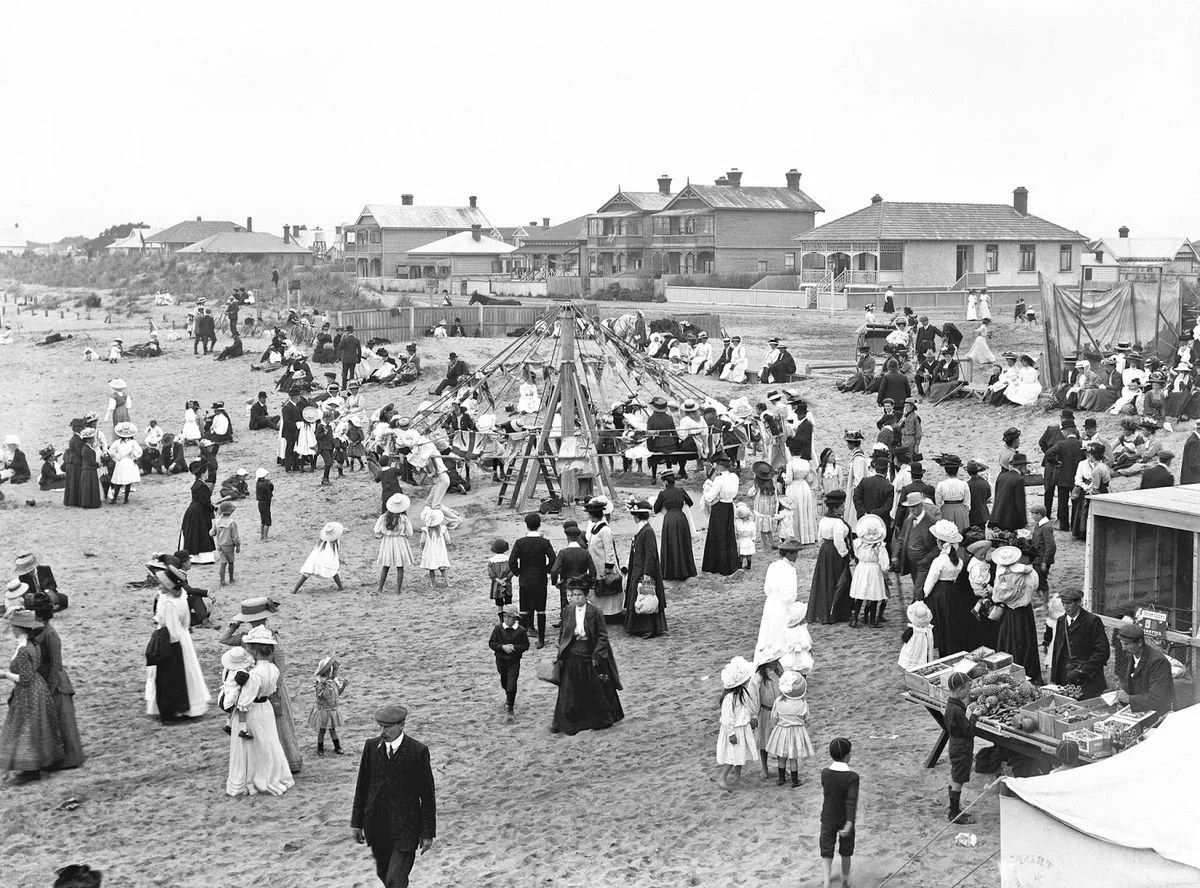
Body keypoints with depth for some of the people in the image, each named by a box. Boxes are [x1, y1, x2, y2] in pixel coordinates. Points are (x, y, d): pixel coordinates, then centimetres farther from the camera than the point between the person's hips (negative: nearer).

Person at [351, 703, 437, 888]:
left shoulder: (418, 751, -12)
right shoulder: (371, 746, -1)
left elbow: (427, 795, -7)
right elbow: (362, 787, 7)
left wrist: (428, 833, -6)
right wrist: (357, 822, 7)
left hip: (404, 828, -4)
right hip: (376, 828, 4)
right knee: (383, 873, 17)